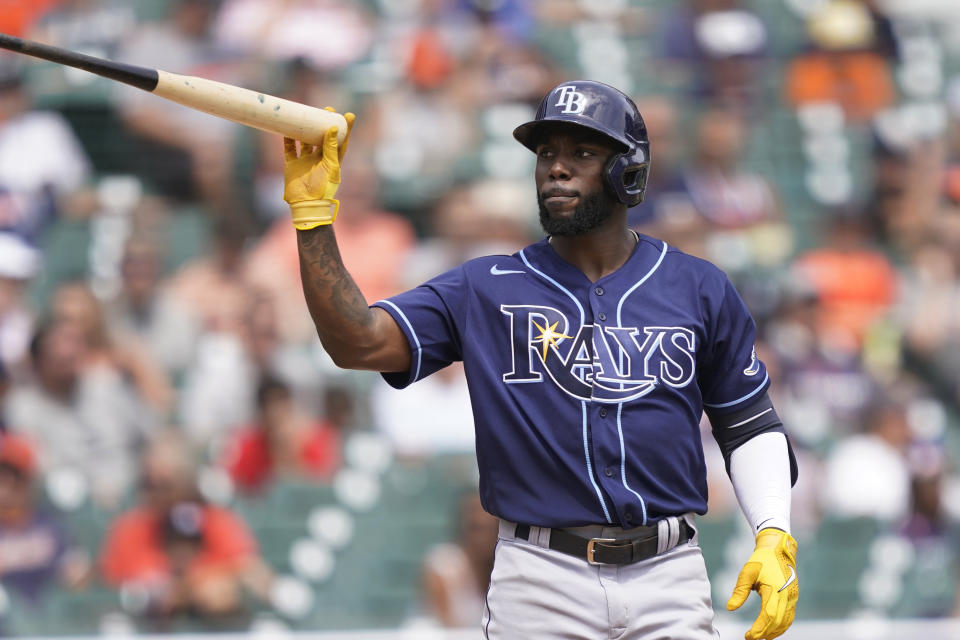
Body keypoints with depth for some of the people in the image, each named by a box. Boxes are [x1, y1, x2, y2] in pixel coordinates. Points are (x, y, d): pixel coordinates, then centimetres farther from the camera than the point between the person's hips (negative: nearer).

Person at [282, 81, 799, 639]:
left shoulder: (700, 290, 9)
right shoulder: (484, 291, 7)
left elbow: (750, 426, 14)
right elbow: (359, 343, -4)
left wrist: (775, 537, 0)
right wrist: (313, 213, -12)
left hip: (668, 576, 1)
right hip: (542, 585, 0)